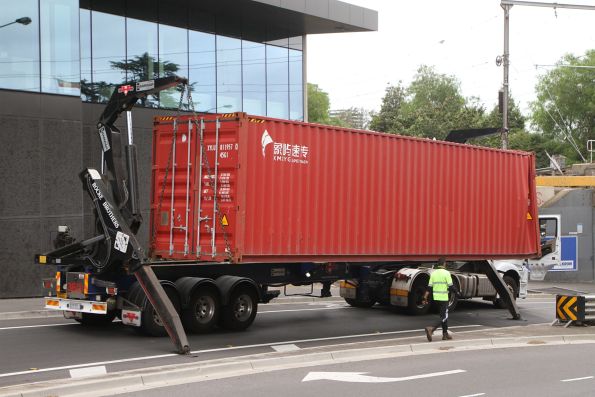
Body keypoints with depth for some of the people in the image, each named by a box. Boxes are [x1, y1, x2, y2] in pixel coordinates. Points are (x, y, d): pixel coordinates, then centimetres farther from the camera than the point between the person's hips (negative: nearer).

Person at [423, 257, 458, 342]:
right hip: (444, 298, -7)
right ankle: (431, 329, -22)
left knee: (444, 315, 19)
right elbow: (451, 287, -12)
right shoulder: (446, 273, -11)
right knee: (444, 317, -3)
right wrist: (455, 291, 8)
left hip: (436, 298, 7)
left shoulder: (433, 273, 6)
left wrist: (425, 298, 6)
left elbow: (429, 287, 4)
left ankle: (445, 334, 24)